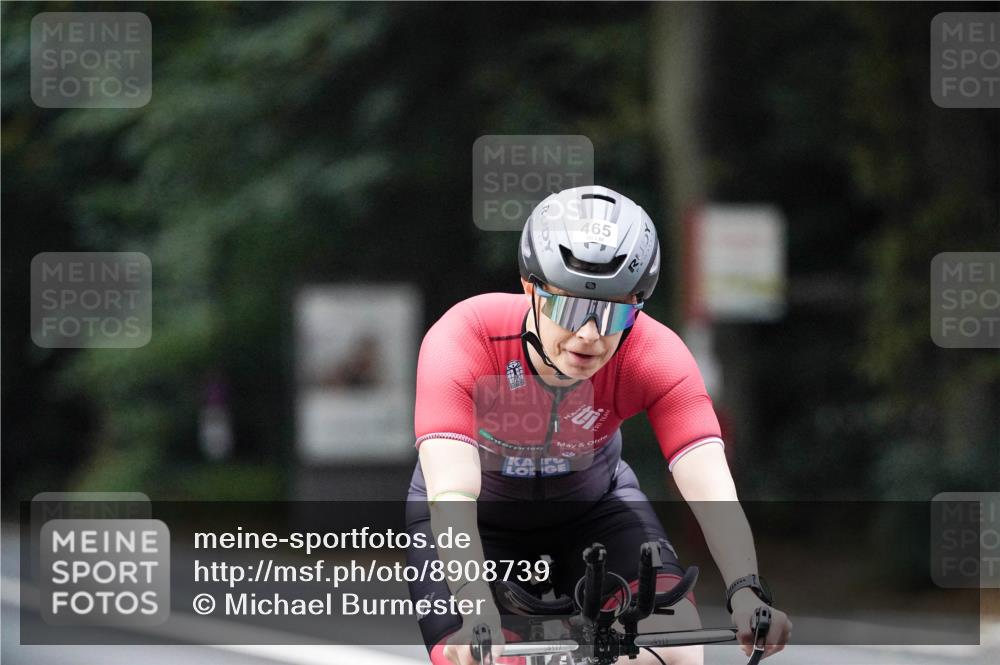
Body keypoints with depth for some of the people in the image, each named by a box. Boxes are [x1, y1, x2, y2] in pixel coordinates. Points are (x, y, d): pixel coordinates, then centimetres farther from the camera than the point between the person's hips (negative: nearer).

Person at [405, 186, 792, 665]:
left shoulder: (655, 357, -29)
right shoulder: (462, 341, -35)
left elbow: (712, 492, -38)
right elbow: (450, 497, -44)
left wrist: (746, 594, -56)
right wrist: (478, 610, -61)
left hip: (592, 504, 1)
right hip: (480, 514, -1)